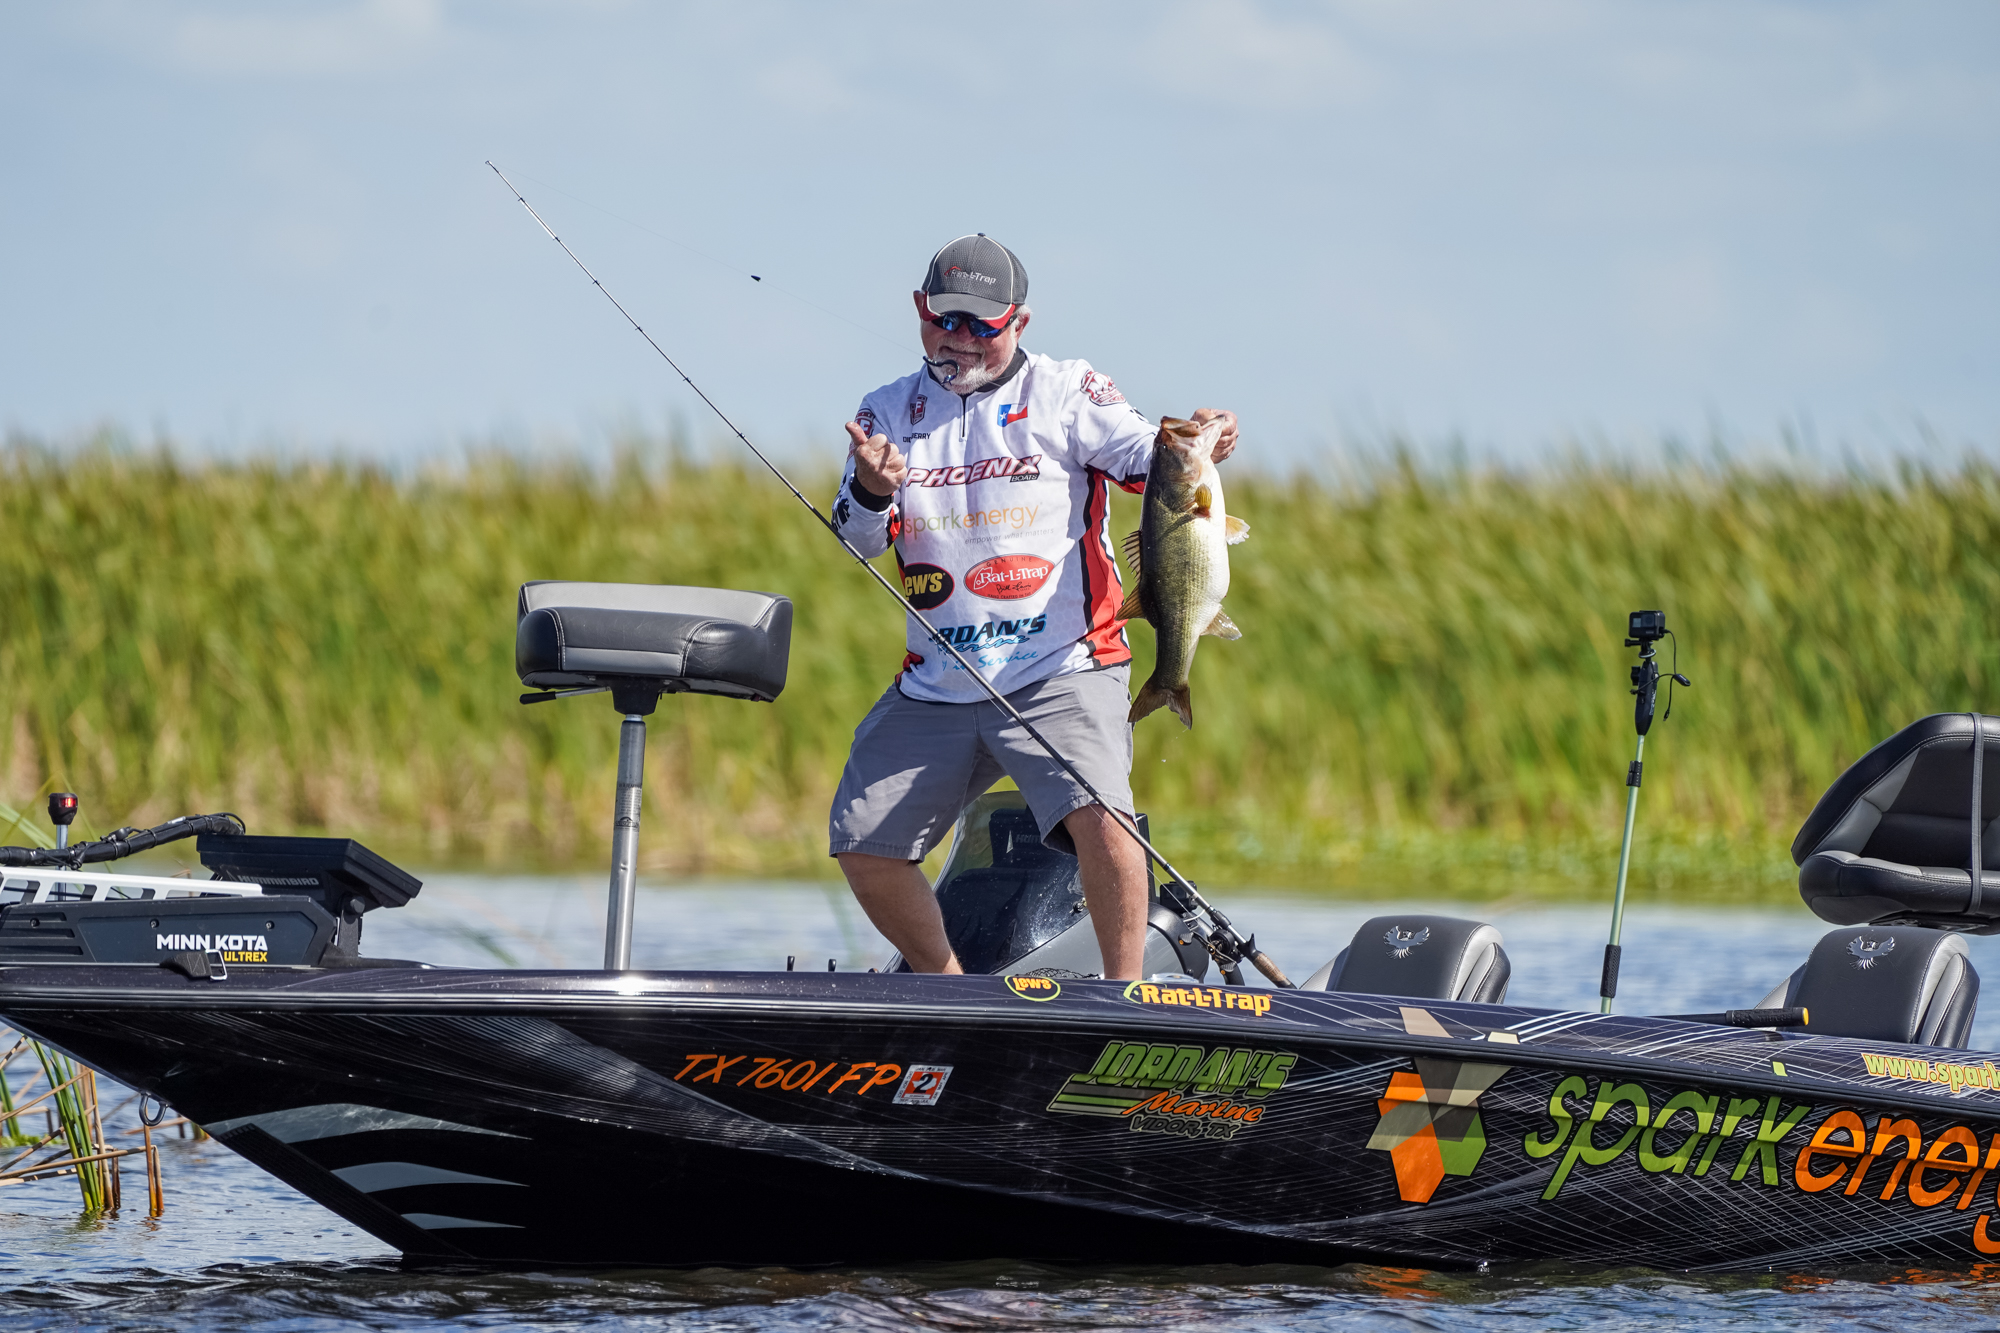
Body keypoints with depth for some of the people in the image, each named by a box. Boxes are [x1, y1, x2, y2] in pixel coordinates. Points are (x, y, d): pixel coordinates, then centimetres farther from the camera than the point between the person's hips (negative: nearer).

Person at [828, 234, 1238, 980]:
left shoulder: (1066, 394, 1)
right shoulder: (890, 412, 10)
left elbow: (1144, 458, -13)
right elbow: (861, 539, -2)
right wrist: (871, 492, -26)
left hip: (1062, 673, -5)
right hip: (937, 687, 5)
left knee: (1097, 820, -27)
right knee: (862, 849, 5)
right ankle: (947, 992, 26)